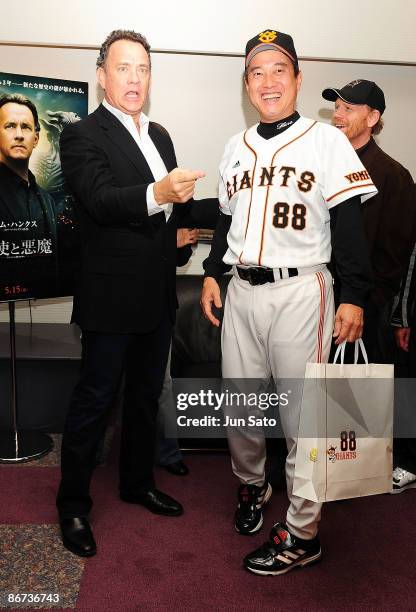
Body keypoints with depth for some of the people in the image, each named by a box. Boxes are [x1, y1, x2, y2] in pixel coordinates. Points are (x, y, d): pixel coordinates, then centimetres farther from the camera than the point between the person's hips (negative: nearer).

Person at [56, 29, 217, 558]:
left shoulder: (159, 136, 14)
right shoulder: (82, 136, -9)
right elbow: (101, 200, -25)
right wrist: (157, 193, -41)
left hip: (158, 295, 8)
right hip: (113, 296, -7)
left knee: (146, 394, 18)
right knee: (94, 400, 2)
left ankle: (137, 482, 37)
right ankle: (72, 505, 20)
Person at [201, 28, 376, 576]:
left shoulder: (327, 141, -1)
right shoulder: (236, 147, 16)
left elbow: (350, 227, -6)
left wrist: (354, 298, -12)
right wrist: (212, 273, 12)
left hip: (301, 290, -5)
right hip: (241, 290, 5)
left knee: (303, 414, -2)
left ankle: (303, 532, 12)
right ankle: (251, 485, 38)